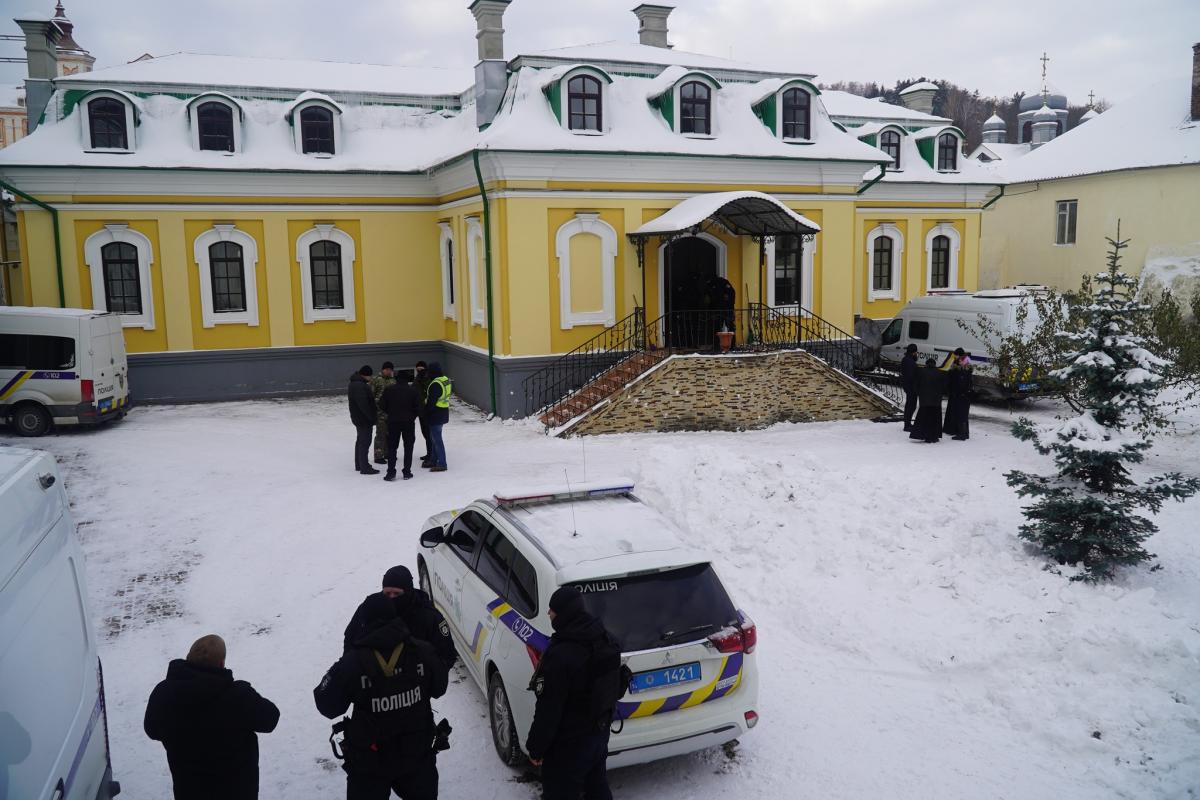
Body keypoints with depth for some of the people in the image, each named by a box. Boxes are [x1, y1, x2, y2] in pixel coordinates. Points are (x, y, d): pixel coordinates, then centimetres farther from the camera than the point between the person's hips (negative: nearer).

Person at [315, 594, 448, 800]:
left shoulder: (352, 663, -22)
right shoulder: (423, 652, -13)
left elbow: (327, 706, -9)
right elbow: (439, 688, 4)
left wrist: (335, 675, 8)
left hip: (370, 763, -2)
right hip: (418, 756, 2)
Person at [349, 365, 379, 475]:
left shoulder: (354, 383, 12)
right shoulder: (360, 386, -23)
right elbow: (363, 404, -27)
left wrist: (373, 412, 14)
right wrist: (372, 416, -20)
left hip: (358, 417, 11)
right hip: (364, 418, -11)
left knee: (361, 440, 20)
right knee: (365, 442, -6)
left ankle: (359, 464, 31)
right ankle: (365, 468, -3)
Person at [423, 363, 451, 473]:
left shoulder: (435, 384, -22)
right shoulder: (446, 380, 8)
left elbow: (431, 402, -22)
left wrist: (425, 412, -6)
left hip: (436, 414, -10)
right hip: (444, 413, 10)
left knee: (436, 439, -5)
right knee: (434, 438, 20)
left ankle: (441, 464, -3)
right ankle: (433, 461, 29)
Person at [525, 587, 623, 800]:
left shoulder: (559, 656, -30)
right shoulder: (605, 641, -3)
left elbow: (548, 710, -24)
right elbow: (617, 688, 10)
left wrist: (535, 748, -12)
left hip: (568, 745, -8)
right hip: (600, 733, 8)